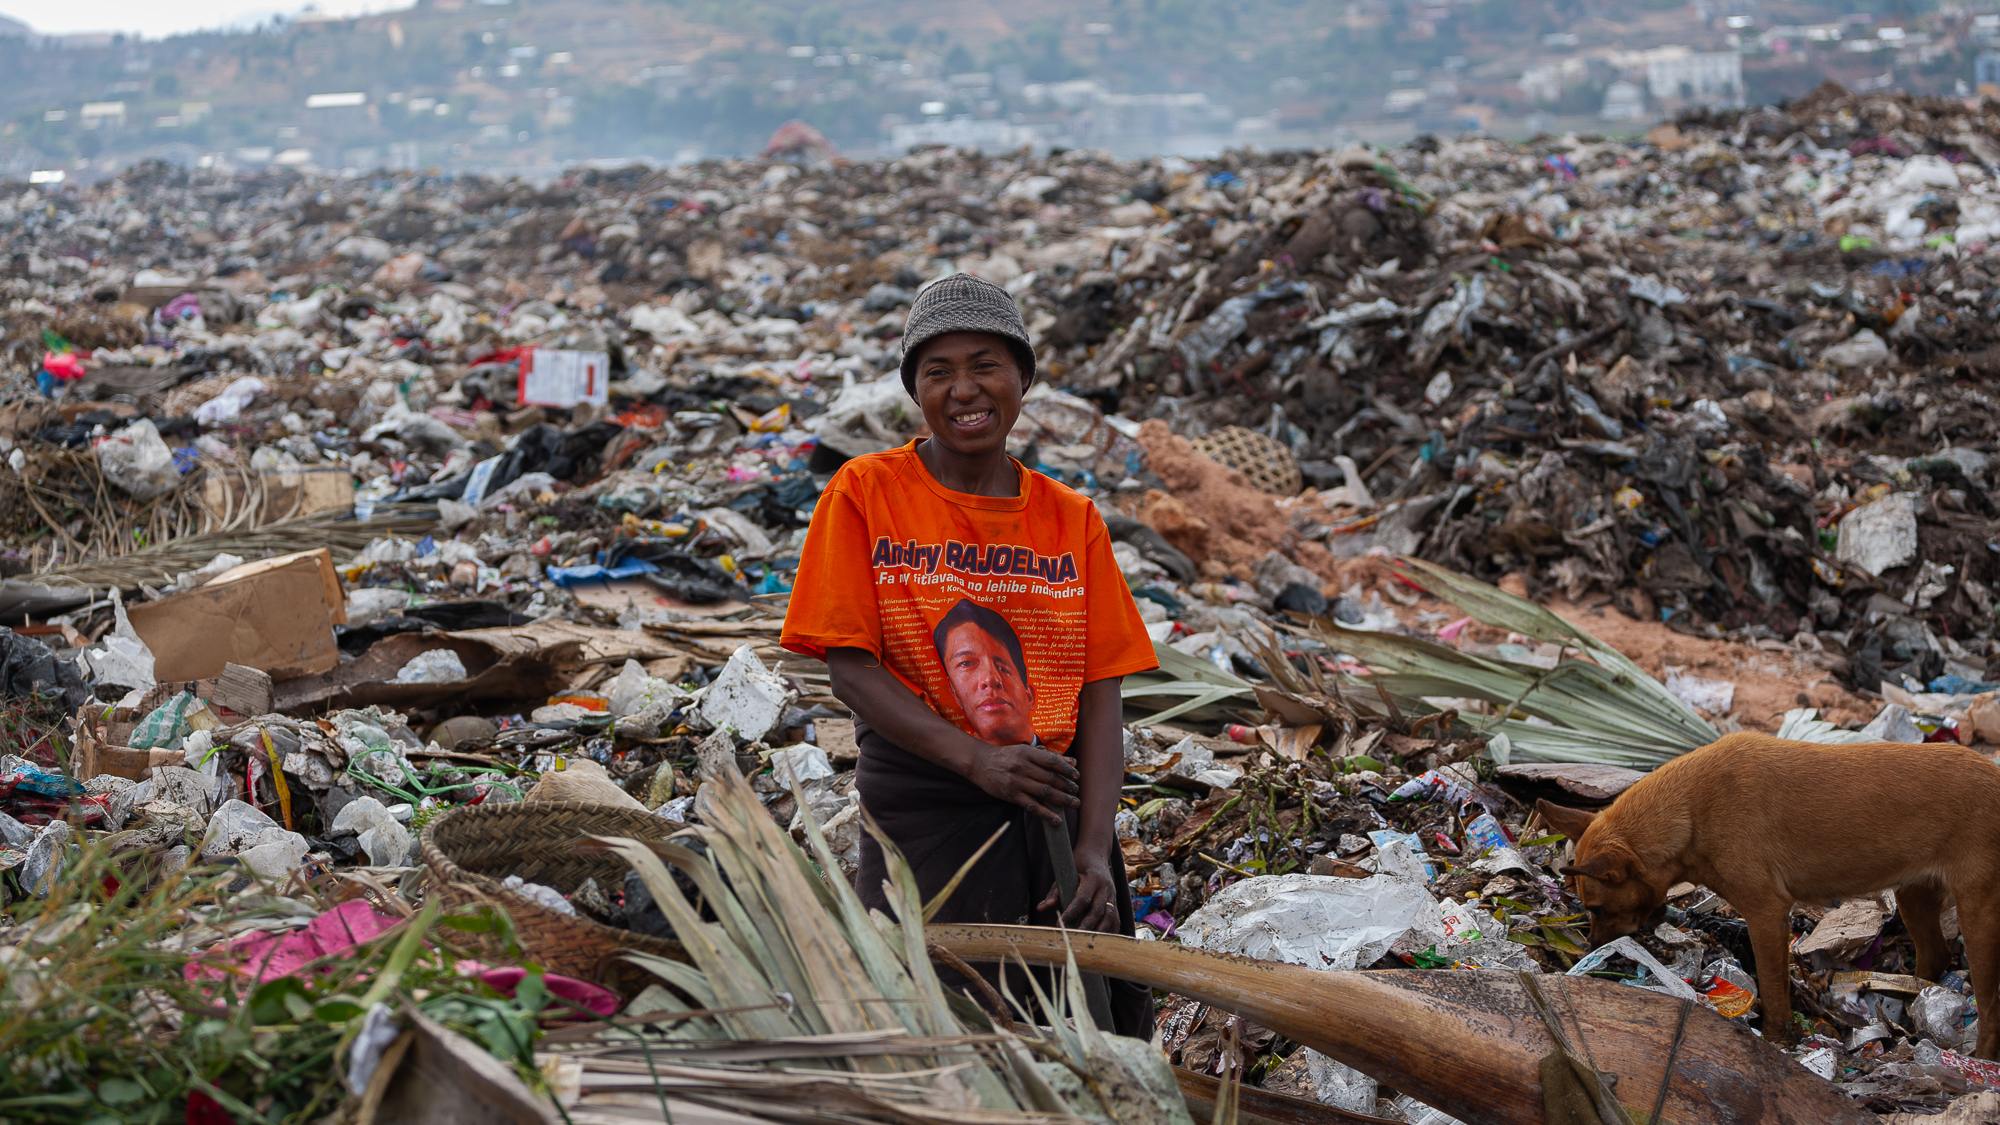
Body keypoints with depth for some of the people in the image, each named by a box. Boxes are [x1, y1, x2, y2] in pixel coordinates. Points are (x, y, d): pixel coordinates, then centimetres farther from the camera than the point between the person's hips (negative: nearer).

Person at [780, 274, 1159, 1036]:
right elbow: (849, 664, -6)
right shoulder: (866, 493, 0)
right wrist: (976, 759, -19)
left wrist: (1095, 848, -11)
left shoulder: (1073, 520, 7)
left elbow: (1100, 691, 2)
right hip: (922, 813, -3)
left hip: (1055, 809, 3)